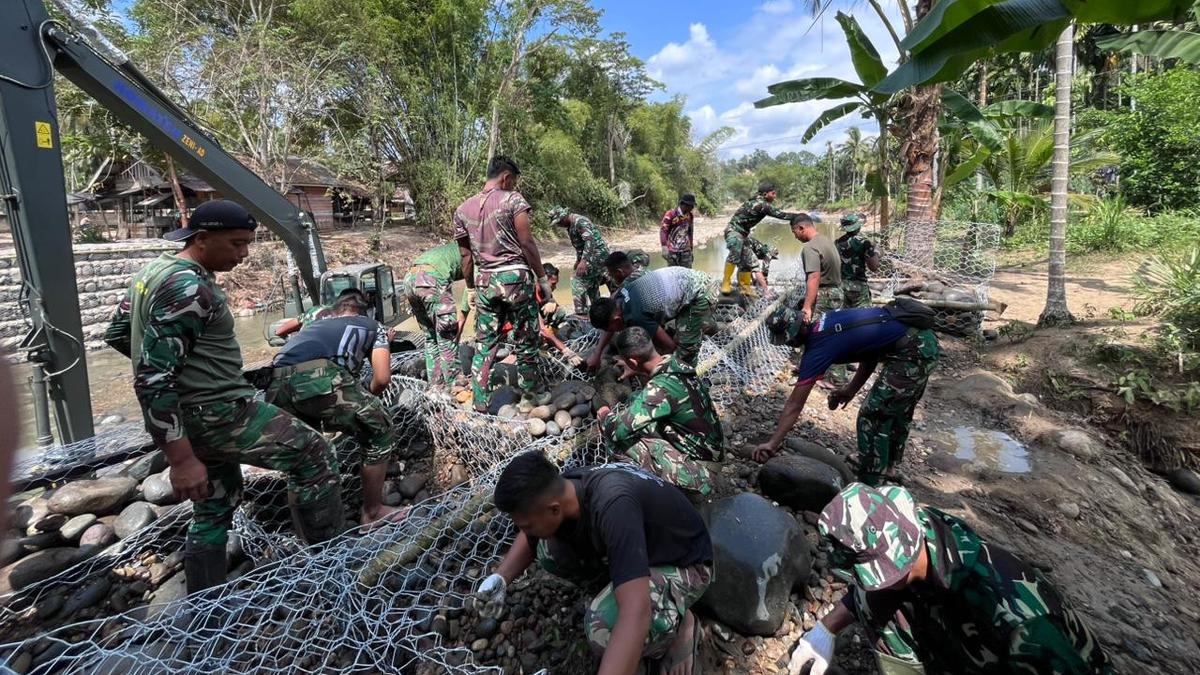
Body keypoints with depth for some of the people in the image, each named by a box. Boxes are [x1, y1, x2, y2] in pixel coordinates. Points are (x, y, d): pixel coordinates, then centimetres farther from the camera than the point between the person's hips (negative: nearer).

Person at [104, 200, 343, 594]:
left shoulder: (157, 270, 11)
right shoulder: (188, 288, -21)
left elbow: (117, 334, 23)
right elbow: (152, 381, -24)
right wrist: (182, 459, -23)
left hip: (182, 417, 10)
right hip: (214, 413, -10)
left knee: (215, 507, 20)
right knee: (314, 455, -1)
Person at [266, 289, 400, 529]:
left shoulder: (314, 325, 41)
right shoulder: (372, 326, 29)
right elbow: (382, 378, 15)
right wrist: (368, 398, 37)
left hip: (276, 385, 6)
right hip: (319, 378, -5)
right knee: (380, 433, 18)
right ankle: (372, 512, 25)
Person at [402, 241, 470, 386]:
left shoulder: (453, 249, 37)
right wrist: (463, 312, 0)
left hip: (409, 277, 8)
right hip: (432, 279, -8)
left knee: (431, 337, 17)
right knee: (448, 337, 3)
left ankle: (436, 385, 21)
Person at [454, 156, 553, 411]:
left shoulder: (463, 210, 11)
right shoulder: (512, 199, -4)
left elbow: (465, 255, 12)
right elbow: (527, 242, -9)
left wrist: (472, 287, 19)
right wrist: (543, 278, -4)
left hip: (484, 281, 5)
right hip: (515, 276, -4)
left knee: (484, 343, 9)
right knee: (525, 339, 9)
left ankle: (480, 401, 13)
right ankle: (530, 393, 21)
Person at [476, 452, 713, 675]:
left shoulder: (613, 506, -40)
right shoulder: (560, 488, -16)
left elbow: (636, 614, -47)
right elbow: (530, 538, 6)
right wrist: (500, 578, -10)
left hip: (684, 564, -7)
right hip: (637, 545, 7)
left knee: (603, 627, -32)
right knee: (547, 551, -10)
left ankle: (681, 622, -4)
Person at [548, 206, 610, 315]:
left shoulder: (579, 221, -17)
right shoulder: (571, 226, 14)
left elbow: (590, 240, -28)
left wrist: (584, 260, -34)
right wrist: (578, 260, 29)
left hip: (597, 255, -10)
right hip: (599, 257, 10)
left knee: (577, 281, -13)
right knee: (592, 286, 16)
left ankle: (581, 313, -13)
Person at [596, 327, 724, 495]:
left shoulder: (660, 388, -32)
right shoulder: (675, 363, -8)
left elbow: (619, 429, -33)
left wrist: (604, 415, -10)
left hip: (699, 457, -8)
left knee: (623, 440, -18)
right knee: (636, 399, 8)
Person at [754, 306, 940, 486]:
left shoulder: (817, 349, -15)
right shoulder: (825, 320, 7)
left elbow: (794, 405, -11)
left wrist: (773, 443, -3)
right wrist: (851, 389, 17)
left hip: (913, 354, -9)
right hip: (927, 341, 9)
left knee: (872, 418, -1)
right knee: (899, 410, 23)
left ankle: (870, 486, 10)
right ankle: (888, 467, 41)